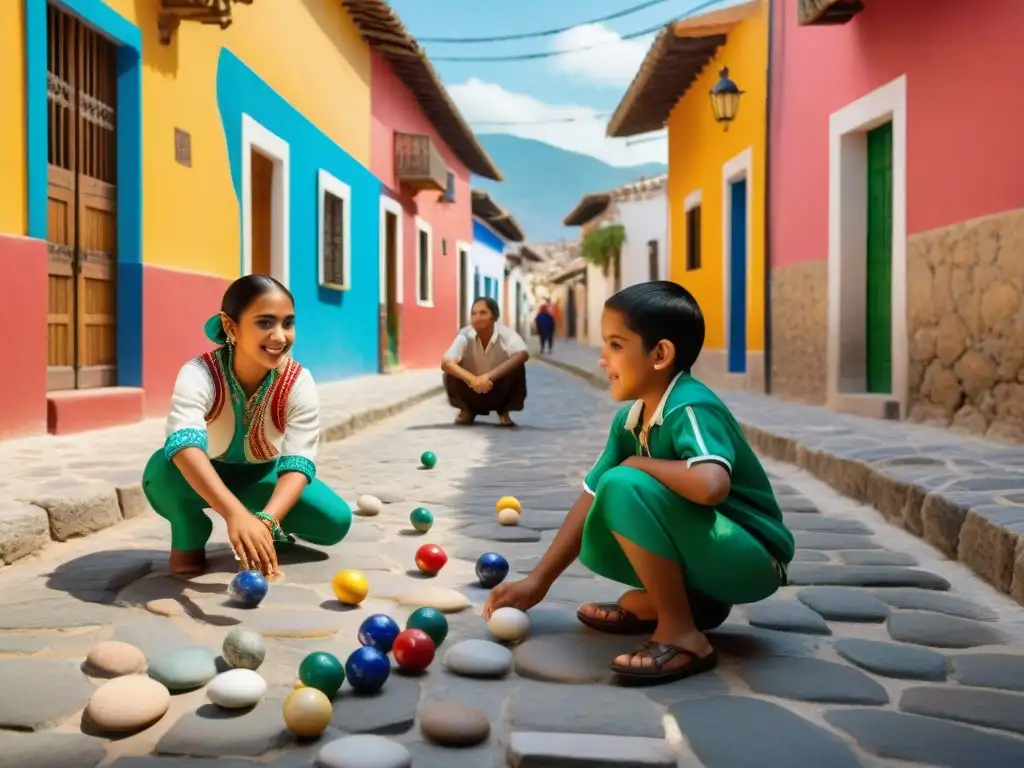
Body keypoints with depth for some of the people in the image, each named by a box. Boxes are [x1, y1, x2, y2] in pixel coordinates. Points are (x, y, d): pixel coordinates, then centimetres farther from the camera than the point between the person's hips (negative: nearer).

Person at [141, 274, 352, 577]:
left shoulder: (299, 384, -24)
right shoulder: (199, 374, -32)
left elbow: (298, 464, -31)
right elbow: (184, 446, -50)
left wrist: (266, 519, -52)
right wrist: (237, 515, -66)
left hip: (262, 477, 2)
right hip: (205, 479, -2)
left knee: (336, 520, -18)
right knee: (164, 469, -36)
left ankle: (274, 530, 13)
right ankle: (189, 541, -5)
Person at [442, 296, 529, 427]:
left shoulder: (506, 334, -25)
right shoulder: (465, 336, -22)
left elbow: (523, 354, -44)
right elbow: (446, 363, -34)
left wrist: (490, 376, -49)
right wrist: (472, 379, -51)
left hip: (499, 393, -1)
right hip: (472, 392, 1)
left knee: (517, 368, -28)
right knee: (452, 370, -26)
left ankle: (504, 412, -2)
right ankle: (466, 410, 4)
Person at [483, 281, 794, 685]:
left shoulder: (691, 408, -23)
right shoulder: (628, 421, 2)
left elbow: (710, 485, -42)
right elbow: (591, 500, 5)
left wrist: (640, 464, -22)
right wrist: (537, 581, 3)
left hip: (754, 560, -9)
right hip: (711, 555, 9)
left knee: (624, 487, -26)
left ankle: (681, 635, -17)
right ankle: (695, 598, 6)